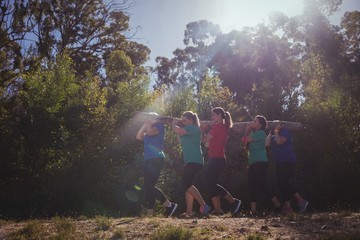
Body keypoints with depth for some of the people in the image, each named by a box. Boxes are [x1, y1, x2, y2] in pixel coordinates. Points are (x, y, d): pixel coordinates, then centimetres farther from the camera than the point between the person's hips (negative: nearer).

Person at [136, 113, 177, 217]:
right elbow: (138, 137, 15)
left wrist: (149, 123, 5)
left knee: (149, 187, -14)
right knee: (148, 187, 7)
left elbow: (150, 132, -14)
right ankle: (149, 213, 12)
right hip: (149, 160, 9)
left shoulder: (160, 126, 2)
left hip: (156, 160, -9)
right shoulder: (149, 130, 24)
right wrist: (145, 125, 13)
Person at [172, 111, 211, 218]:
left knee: (186, 183, -15)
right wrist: (177, 124, 15)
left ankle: (203, 205, -16)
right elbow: (182, 140, 22)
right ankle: (189, 212, 6)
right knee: (187, 185, 7)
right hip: (191, 161, 11)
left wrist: (173, 124, 1)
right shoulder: (189, 130, 22)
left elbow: (177, 130, -21)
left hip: (194, 161, -11)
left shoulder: (193, 128, -10)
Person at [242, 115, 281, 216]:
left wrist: (247, 131, 6)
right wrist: (248, 131, 9)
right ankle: (253, 210, 2)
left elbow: (245, 140, -12)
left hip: (260, 163, -9)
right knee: (252, 187, 2)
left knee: (261, 186, -10)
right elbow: (246, 146, 13)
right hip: (253, 163, 9)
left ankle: (278, 205, 3)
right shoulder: (253, 133, 19)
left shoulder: (260, 133, -10)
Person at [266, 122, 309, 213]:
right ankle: (288, 208, 8)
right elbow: (267, 144, 5)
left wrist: (276, 131, -8)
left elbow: (279, 142, -21)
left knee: (283, 182, -16)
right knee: (283, 184, 5)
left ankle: (301, 201, -12)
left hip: (288, 162, -9)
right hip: (280, 163, 9)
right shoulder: (274, 136, 20)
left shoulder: (285, 131, -3)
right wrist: (270, 133, 6)